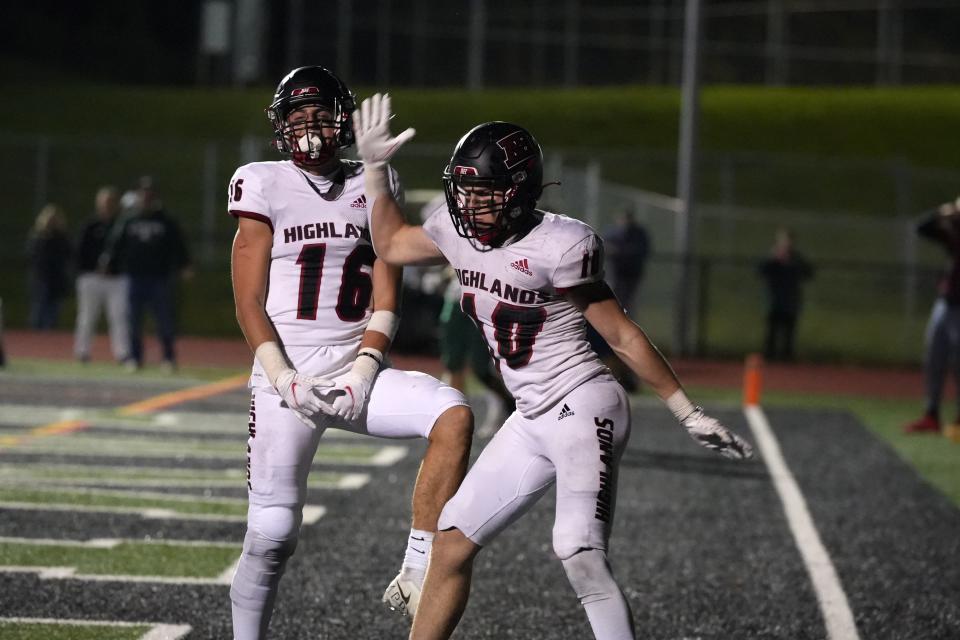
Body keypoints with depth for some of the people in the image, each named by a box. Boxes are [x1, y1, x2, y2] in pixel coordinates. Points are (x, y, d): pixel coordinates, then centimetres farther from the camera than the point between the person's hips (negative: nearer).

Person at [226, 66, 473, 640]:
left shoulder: (373, 189, 8)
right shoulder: (265, 188, 1)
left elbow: (387, 301, 6)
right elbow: (250, 302, -1)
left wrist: (362, 374, -9)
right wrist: (285, 381, -12)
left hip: (356, 371, 2)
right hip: (287, 374, -2)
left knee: (453, 416, -25)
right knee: (274, 533, -5)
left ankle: (416, 575, -22)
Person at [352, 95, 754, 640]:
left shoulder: (557, 247, -18)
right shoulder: (459, 233, 4)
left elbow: (622, 335, -11)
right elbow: (391, 244, 25)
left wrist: (688, 414, -7)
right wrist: (376, 167, 15)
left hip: (583, 409, -8)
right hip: (534, 421, 8)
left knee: (581, 553, -23)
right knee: (453, 543, 8)